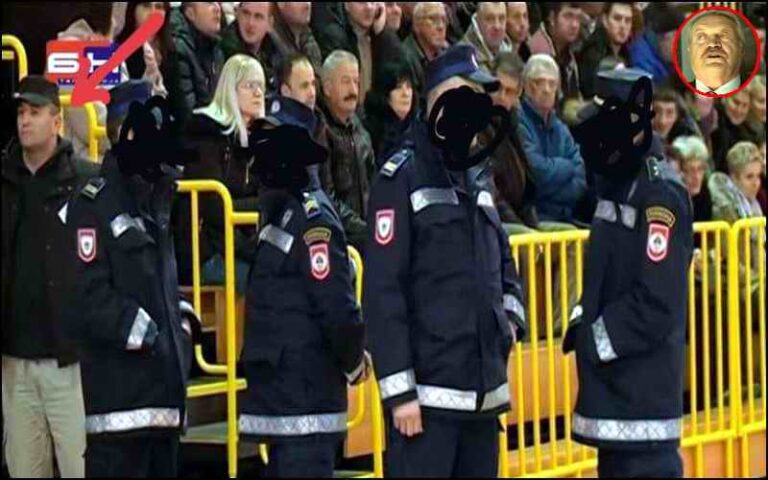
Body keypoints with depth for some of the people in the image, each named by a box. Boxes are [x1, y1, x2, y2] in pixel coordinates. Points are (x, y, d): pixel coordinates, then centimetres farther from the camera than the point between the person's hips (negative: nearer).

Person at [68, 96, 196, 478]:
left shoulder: (156, 203, 19)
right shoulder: (95, 204, -11)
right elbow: (88, 296, -19)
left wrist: (183, 317, 10)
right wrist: (142, 331, -15)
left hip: (163, 385, 10)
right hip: (119, 386, -9)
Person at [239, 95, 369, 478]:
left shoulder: (312, 219, -14)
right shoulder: (277, 210, 15)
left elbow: (339, 306, -19)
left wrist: (352, 364, -6)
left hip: (307, 399, -9)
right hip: (279, 393, 10)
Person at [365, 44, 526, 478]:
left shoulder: (477, 184, 16)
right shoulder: (402, 179, -8)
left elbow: (504, 267, 28)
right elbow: (383, 292, -12)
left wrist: (511, 317, 6)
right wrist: (400, 391, -16)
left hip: (483, 390, 8)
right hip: (428, 391, -8)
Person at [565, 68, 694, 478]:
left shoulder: (660, 197, -16)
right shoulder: (617, 186, 14)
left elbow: (657, 302, -21)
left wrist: (594, 340, -14)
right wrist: (584, 323, 7)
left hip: (644, 382, -10)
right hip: (612, 378, 10)